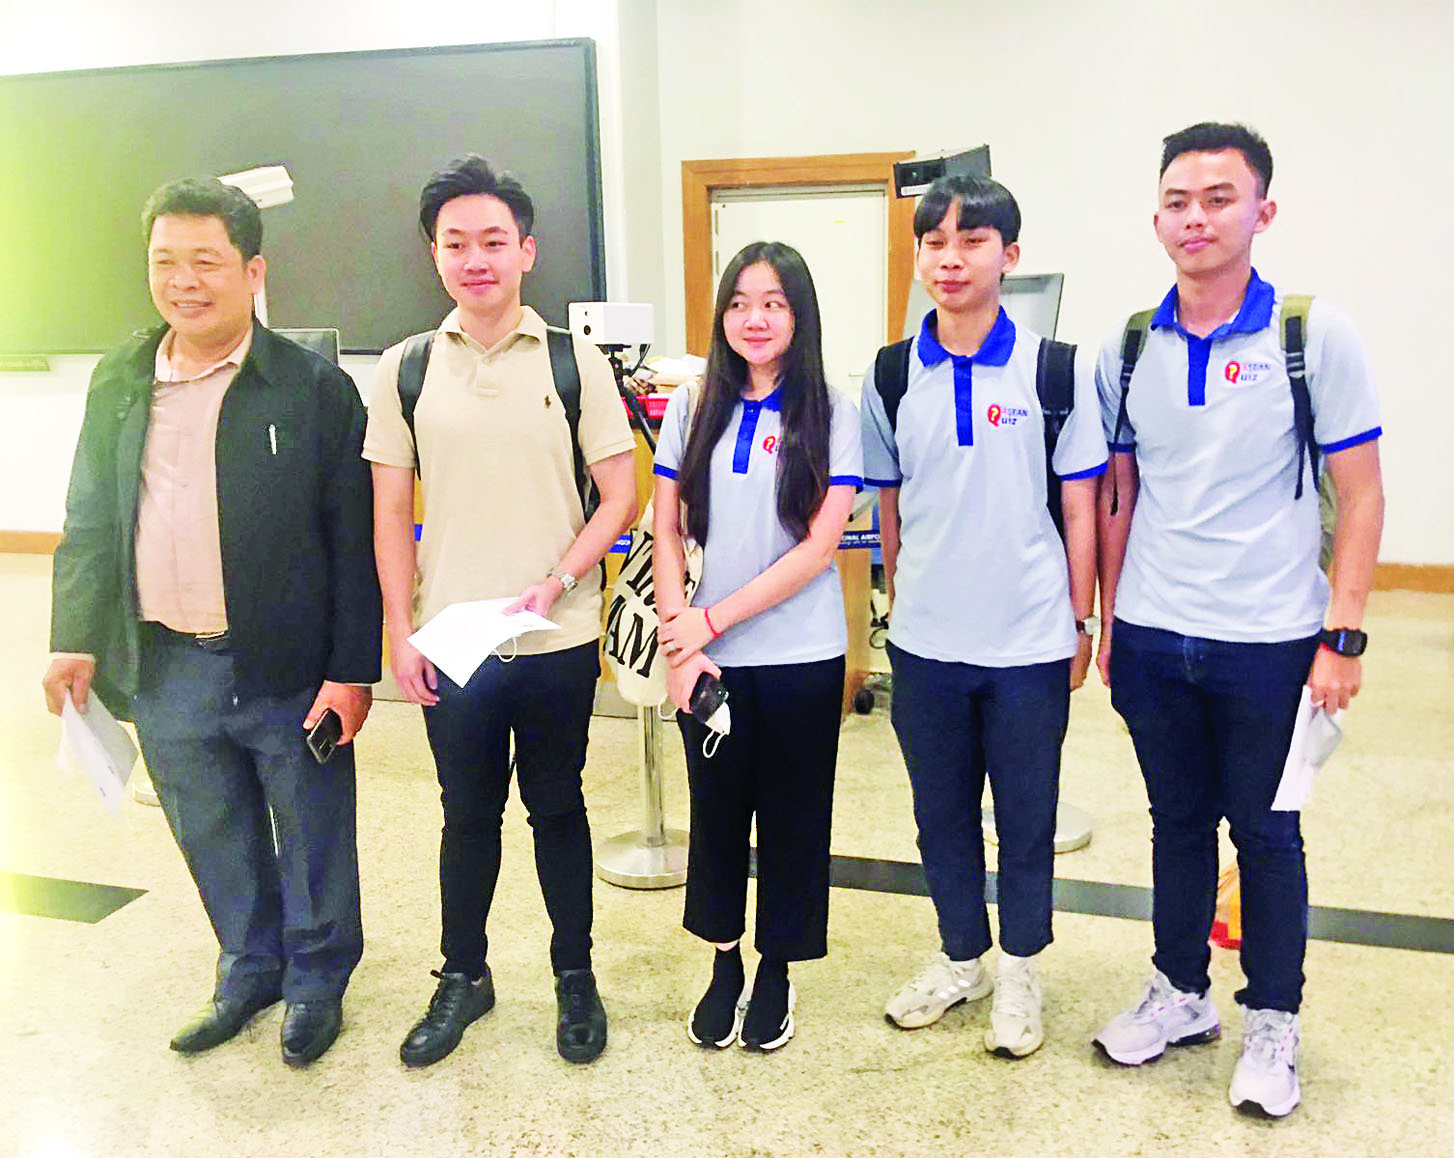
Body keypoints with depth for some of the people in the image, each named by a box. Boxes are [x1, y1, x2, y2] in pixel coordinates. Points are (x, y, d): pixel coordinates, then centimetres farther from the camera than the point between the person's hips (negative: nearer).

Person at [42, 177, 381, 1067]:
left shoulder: (315, 388, -9)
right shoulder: (118, 382, 6)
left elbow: (353, 540, -10)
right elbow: (91, 518, 12)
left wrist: (352, 669, -12)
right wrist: (77, 637, 6)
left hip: (287, 668, -4)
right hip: (164, 668, 5)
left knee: (312, 840, 12)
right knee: (213, 839, 19)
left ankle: (317, 982, 34)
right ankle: (249, 971, 41)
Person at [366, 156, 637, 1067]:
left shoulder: (575, 362, -2)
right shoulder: (405, 369, 3)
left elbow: (620, 496, -2)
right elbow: (392, 512, 5)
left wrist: (555, 583, -15)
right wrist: (402, 633, -1)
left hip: (557, 640, -1)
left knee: (557, 807, 12)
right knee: (468, 812, 15)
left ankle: (575, 975, 30)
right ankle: (463, 977, 33)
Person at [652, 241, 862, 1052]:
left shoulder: (831, 415, -5)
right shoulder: (693, 409, 3)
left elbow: (820, 546, -11)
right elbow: (668, 532, 4)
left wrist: (711, 621, -14)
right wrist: (678, 634, -9)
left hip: (801, 656, -2)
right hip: (709, 659, 2)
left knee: (792, 817, 11)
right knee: (716, 811, 14)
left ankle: (777, 970, 30)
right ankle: (724, 962, 33)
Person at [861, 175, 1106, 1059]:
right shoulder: (891, 376, 2)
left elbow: (1080, 505, -1)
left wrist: (1081, 624, -1)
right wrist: (898, 604, 11)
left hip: (1030, 639, -2)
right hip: (925, 641, 3)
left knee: (1027, 816, 11)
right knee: (942, 812, 15)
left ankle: (1020, 968, 31)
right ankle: (959, 957, 35)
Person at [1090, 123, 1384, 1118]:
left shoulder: (1315, 336, -7)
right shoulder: (1130, 346, 3)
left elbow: (1361, 495, -5)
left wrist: (1344, 635, -9)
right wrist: (1110, 623, 9)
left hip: (1268, 641, -3)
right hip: (1152, 636, 3)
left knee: (1265, 831, 9)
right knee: (1178, 820, 16)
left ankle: (1273, 1021, 28)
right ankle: (1182, 994, 33)